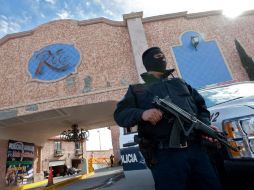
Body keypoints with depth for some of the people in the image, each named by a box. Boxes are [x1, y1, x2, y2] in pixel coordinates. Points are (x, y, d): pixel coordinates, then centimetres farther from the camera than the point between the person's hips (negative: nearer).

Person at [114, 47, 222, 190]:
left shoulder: (180, 82, 23)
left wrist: (205, 125, 2)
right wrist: (141, 114, -20)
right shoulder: (137, 89, 12)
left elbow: (201, 105, 23)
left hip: (197, 149, 4)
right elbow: (120, 115, 1)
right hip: (165, 155, -3)